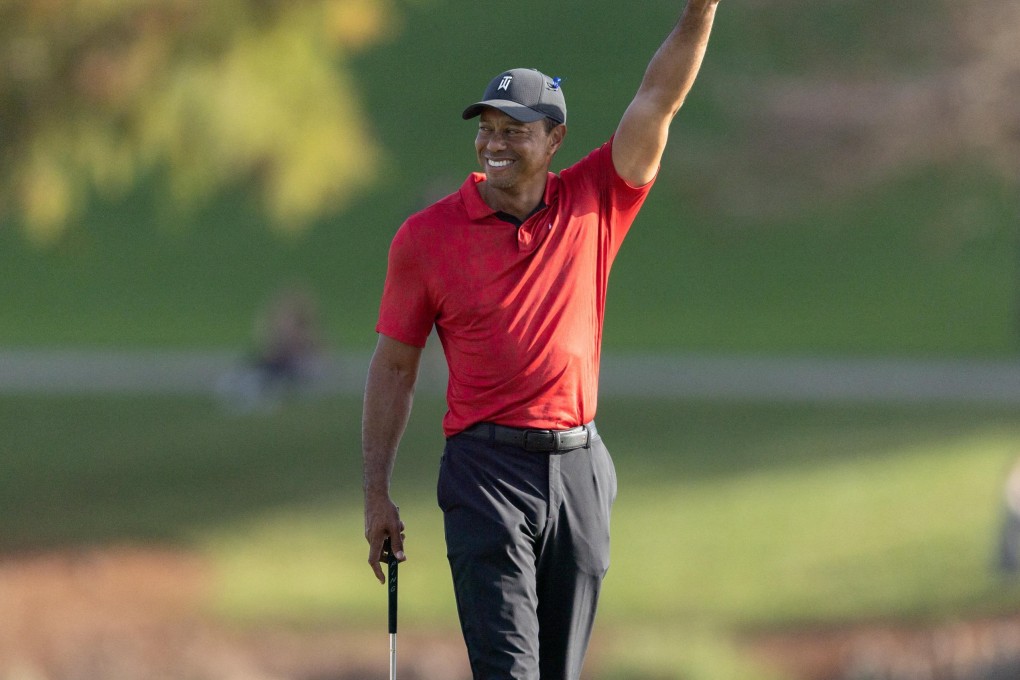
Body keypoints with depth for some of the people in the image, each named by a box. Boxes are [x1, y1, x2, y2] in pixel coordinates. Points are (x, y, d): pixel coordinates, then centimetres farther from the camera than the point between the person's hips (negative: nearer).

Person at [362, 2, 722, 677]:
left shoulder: (593, 206, 5)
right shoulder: (426, 235, 0)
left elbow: (658, 101, -4)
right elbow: (394, 368, 6)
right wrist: (377, 493, 3)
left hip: (580, 468, 3)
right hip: (487, 466, -3)